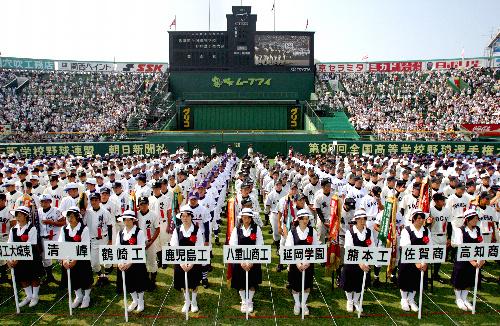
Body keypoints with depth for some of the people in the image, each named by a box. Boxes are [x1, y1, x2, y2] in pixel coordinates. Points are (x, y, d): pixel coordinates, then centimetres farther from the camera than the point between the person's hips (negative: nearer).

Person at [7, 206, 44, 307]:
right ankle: (29, 296, 32)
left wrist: (18, 259, -21)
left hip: (31, 258, -5)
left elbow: (30, 247, -19)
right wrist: (9, 259, -13)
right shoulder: (13, 229, 4)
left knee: (34, 277, 7)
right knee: (22, 277, 14)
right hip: (18, 259, 5)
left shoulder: (32, 229, -14)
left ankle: (35, 296, 25)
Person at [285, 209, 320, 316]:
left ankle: (304, 304, 33)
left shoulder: (312, 231, -3)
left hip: (309, 263, 1)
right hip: (295, 263, -1)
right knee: (295, 285, 9)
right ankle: (297, 304, 33)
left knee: (307, 284, 12)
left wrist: (308, 262, -14)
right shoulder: (292, 231, -7)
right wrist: (297, 263, -17)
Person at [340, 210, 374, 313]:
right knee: (349, 283, 11)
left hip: (364, 263, 3)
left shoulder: (368, 232, -3)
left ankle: (356, 301, 40)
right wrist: (359, 263, -31)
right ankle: (350, 301, 37)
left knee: (360, 283, 15)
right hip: (351, 262, -3)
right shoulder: (350, 232, -15)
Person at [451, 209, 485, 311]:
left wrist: (481, 260, -12)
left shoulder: (478, 230, 3)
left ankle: (464, 298, 33)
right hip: (462, 260, -5)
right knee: (459, 280, 8)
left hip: (475, 261, 5)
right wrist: (471, 261, -23)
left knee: (469, 280, 16)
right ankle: (458, 298, 28)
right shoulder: (460, 231, -14)